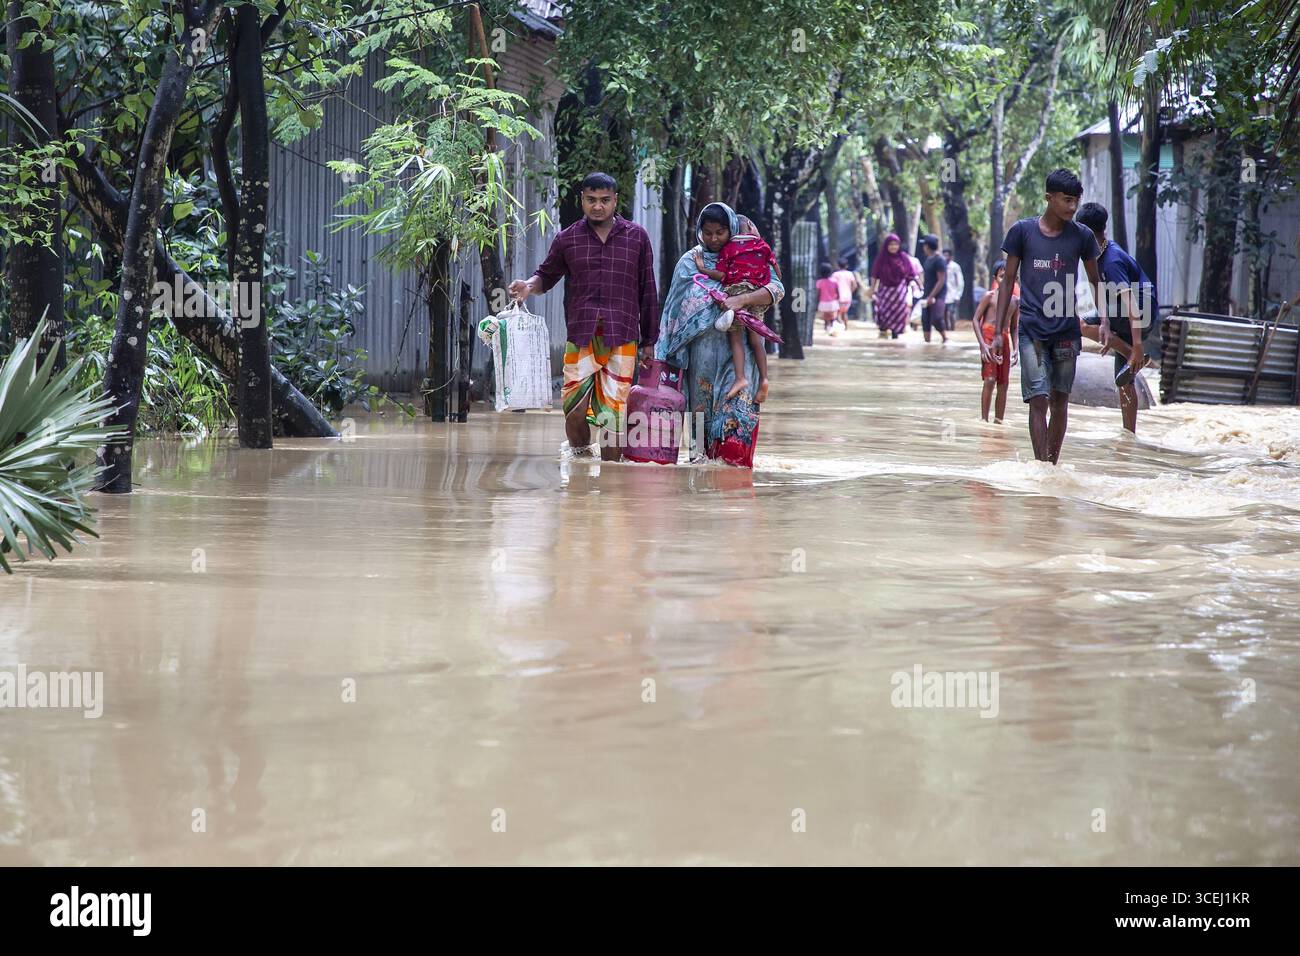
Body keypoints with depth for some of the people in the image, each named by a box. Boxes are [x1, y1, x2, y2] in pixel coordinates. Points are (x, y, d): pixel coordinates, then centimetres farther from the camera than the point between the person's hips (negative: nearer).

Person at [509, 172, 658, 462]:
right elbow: (546, 276, 21)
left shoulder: (637, 238, 9)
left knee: (614, 411, -2)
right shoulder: (568, 239, 10)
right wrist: (529, 285, -3)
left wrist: (649, 341, 11)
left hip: (622, 339, 0)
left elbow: (648, 292, 12)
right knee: (574, 407, -10)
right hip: (580, 337, 0)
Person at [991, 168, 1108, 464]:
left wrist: (1104, 321, 1)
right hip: (1032, 329, -2)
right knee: (1038, 400, -11)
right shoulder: (1022, 231, -2)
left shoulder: (1082, 236, 3)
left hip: (1067, 329, 2)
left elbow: (1095, 281, 14)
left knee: (1060, 401, 7)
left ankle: (1053, 465, 18)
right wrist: (998, 332, 3)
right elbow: (1008, 281, 5)